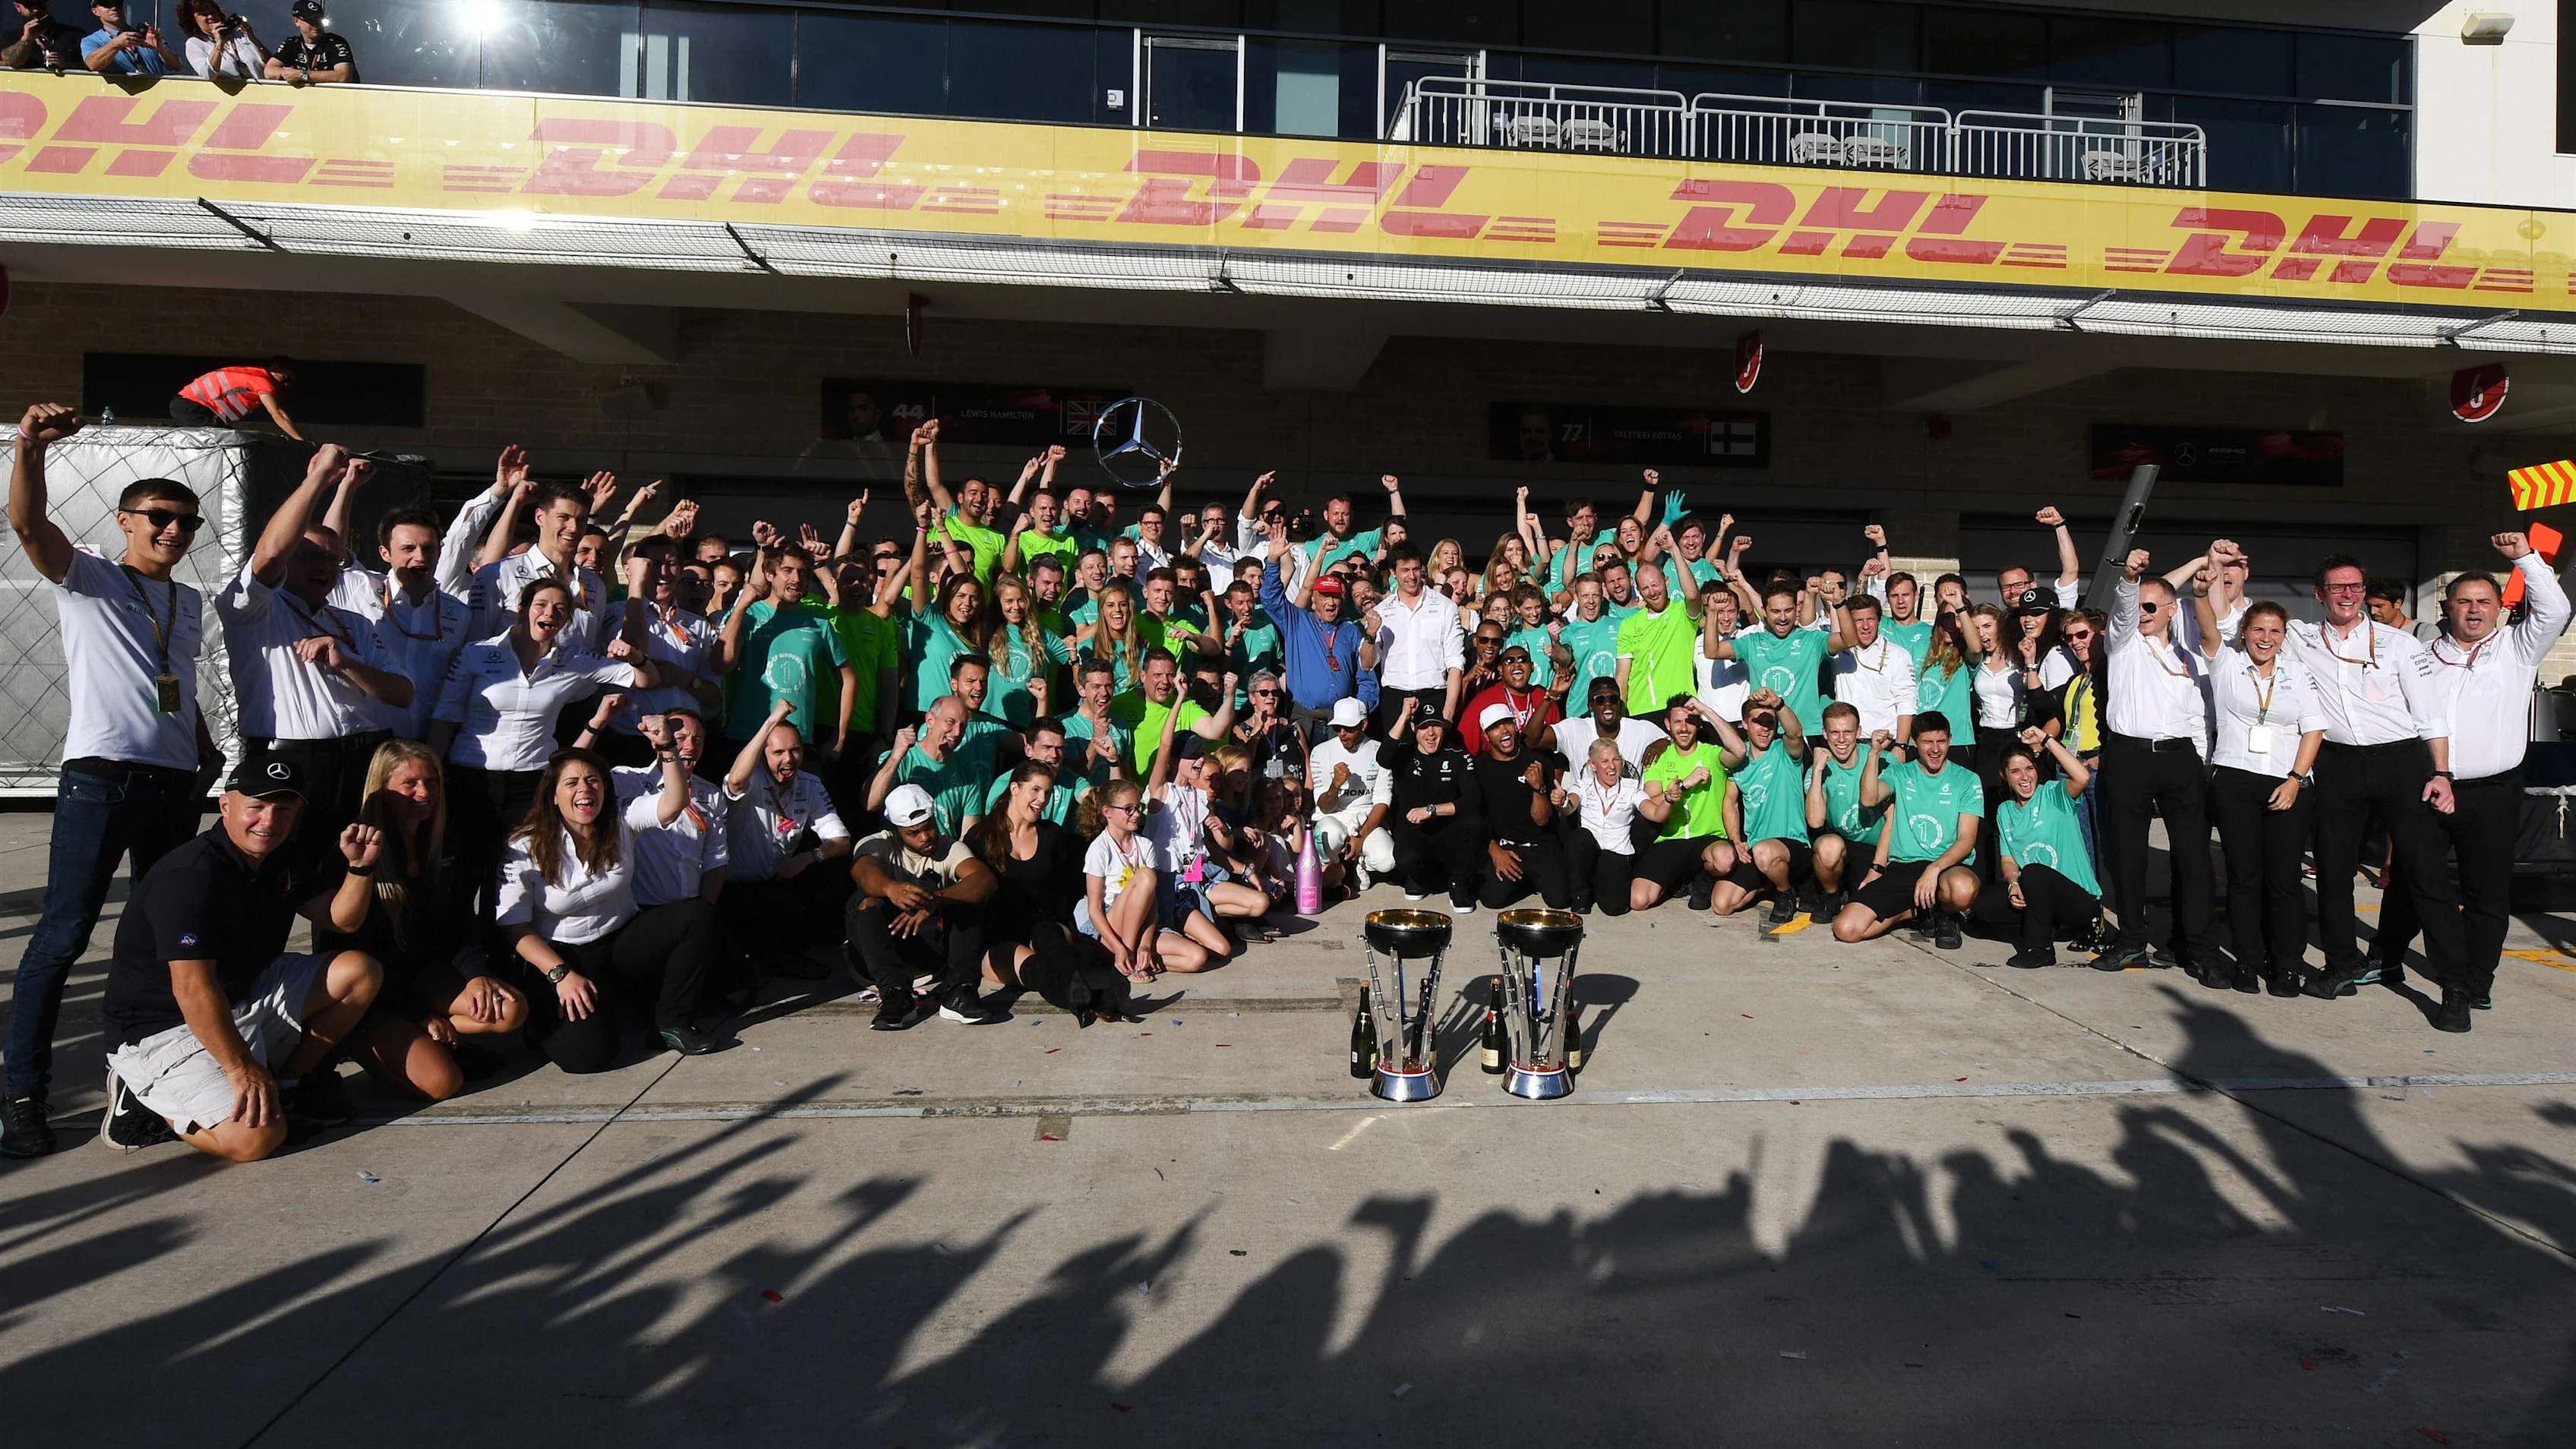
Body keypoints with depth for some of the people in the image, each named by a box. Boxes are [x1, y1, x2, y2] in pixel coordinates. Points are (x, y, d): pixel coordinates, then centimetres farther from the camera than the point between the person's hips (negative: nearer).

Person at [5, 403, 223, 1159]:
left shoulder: (188, 601, 20)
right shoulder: (86, 579, 3)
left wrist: (206, 751, 19)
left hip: (176, 785, 6)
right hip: (100, 779, -6)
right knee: (63, 933, -7)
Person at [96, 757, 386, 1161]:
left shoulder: (280, 862, 3)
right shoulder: (190, 876, -25)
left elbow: (343, 918, 9)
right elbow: (193, 990, -29)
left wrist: (359, 866, -11)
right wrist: (242, 1069, -27)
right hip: (164, 1030, -9)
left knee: (360, 972, -4)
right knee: (257, 1136, -25)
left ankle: (290, 1082, 7)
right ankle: (146, 1103, 1)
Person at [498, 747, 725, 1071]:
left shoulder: (621, 822, -3)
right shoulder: (524, 850, -11)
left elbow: (674, 802, -20)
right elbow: (514, 929, -12)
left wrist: (667, 749, -34)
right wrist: (561, 975, -23)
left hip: (625, 941, 4)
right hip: (562, 955, -4)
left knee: (699, 916, -23)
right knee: (585, 1053, -28)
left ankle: (672, 1021, -10)